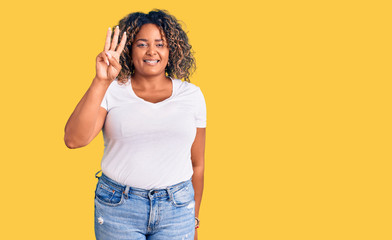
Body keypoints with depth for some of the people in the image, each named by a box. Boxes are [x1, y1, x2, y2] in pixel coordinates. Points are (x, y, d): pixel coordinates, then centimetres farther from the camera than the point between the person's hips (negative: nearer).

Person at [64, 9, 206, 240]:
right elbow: (74, 140, -17)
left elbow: (197, 164, 8)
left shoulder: (192, 95, 3)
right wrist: (101, 82, -23)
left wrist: (194, 221, 12)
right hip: (118, 207, -1)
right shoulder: (111, 92, -2)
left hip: (176, 209, 2)